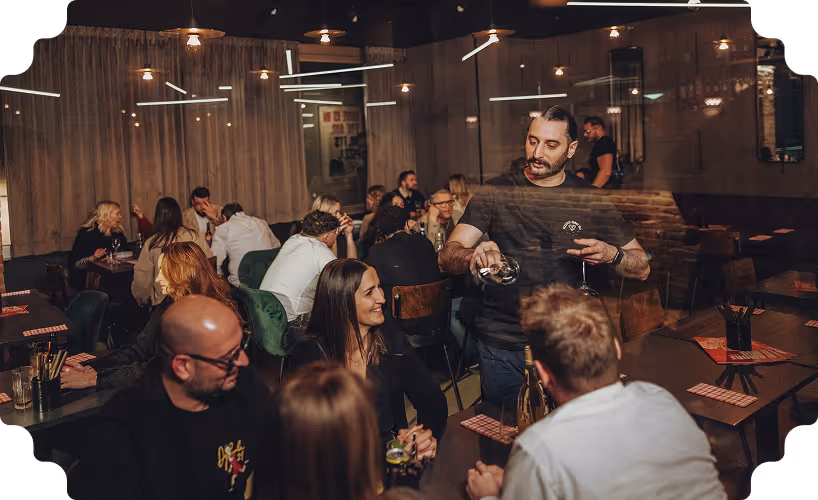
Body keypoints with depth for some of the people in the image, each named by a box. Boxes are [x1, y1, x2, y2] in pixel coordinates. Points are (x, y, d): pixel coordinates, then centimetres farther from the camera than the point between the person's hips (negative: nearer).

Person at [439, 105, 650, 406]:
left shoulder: (590, 199, 2)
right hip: (501, 345, -1)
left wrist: (611, 255, -18)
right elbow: (447, 256, -12)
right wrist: (474, 256, -35)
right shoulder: (496, 193, -2)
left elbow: (642, 268, 4)